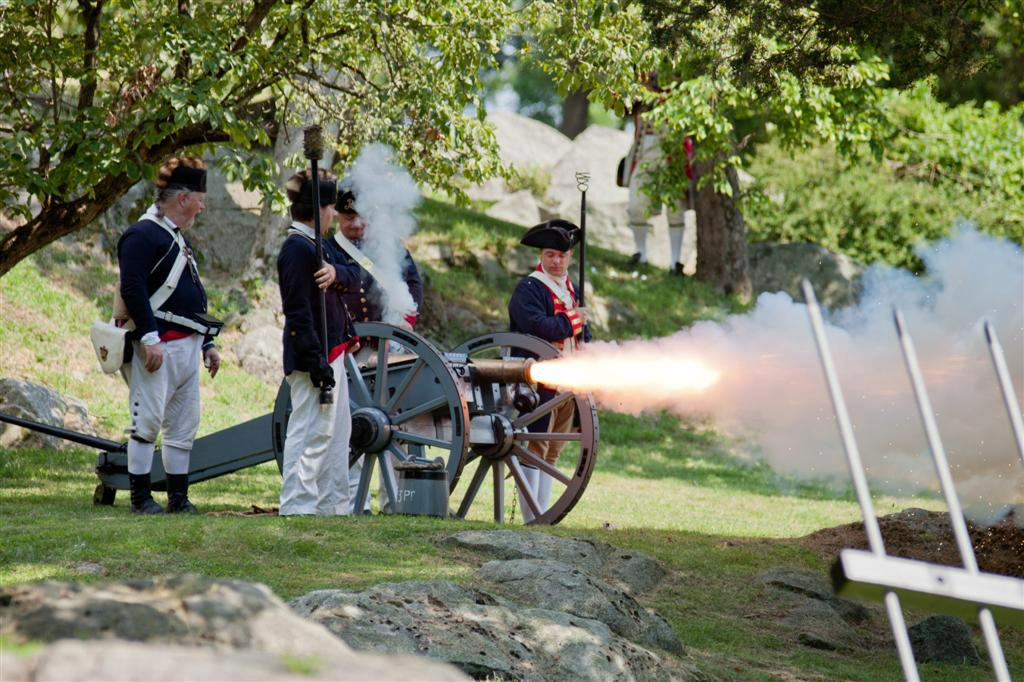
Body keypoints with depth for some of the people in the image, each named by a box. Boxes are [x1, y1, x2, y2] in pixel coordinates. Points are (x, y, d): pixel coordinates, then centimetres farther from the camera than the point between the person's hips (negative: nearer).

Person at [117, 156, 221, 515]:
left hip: (186, 347, 10)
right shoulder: (142, 235, -9)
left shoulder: (178, 239, 23)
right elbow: (132, 289, -19)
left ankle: (179, 498, 14)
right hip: (158, 346, -10)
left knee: (184, 425, 9)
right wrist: (150, 338, -24)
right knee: (147, 421, -6)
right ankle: (140, 497, -3)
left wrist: (208, 344, 22)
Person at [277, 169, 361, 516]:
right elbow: (299, 312, -22)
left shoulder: (312, 245, 15)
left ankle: (332, 506, 23)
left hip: (331, 353, 11)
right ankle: (297, 507, -7)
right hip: (313, 356, -11)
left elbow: (356, 277, 8)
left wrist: (336, 272, -14)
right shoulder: (297, 248, -16)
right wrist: (317, 363, -24)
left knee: (336, 432, 17)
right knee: (311, 435, -9)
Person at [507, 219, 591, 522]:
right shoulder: (528, 288, -7)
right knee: (535, 448, -9)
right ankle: (533, 519, -8)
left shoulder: (573, 290, 19)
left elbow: (584, 335, 25)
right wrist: (573, 319, -11)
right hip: (539, 382, -8)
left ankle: (544, 515, 16)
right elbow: (538, 327, -22)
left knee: (552, 452, 11)